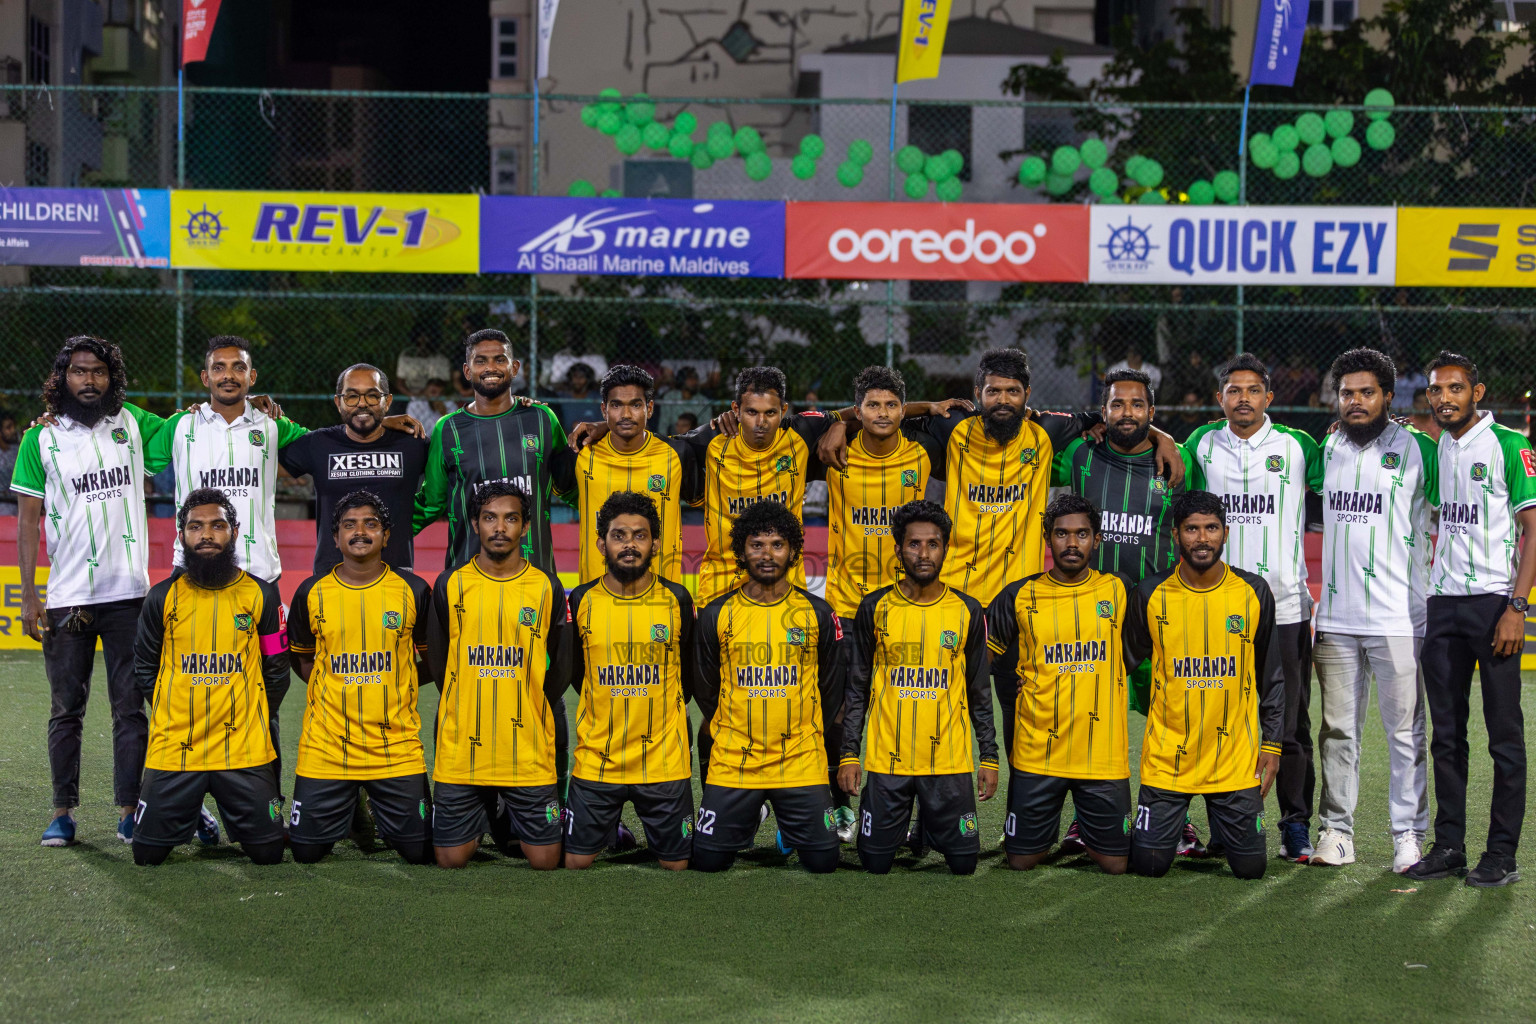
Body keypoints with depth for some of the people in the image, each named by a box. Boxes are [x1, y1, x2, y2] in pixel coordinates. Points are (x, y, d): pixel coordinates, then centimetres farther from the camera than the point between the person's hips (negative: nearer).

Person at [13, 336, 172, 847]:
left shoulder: (132, 422, 7)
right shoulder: (39, 440, 3)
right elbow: (27, 521, 2)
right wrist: (28, 597, -4)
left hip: (129, 593, 1)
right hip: (66, 597, -1)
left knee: (131, 708, 2)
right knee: (67, 709, 5)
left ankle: (129, 811, 9)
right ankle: (63, 811, 14)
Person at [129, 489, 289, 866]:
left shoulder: (262, 595, 2)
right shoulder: (163, 597, 3)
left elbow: (277, 669, 10)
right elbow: (144, 669, 12)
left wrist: (249, 718, 6)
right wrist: (177, 714, 7)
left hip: (245, 751, 0)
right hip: (174, 750, 1)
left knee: (268, 852, -1)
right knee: (148, 853, 0)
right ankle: (192, 811, 31)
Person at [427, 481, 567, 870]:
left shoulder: (547, 587, 2)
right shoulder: (451, 585, 3)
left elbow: (561, 667, 9)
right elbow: (438, 663, 10)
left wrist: (524, 717, 5)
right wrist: (475, 716, 9)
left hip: (529, 755, 0)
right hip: (461, 751, 0)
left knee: (545, 860, -1)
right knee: (451, 859, 2)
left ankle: (508, 817, 32)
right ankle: (488, 813, 33)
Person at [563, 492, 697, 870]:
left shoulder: (677, 600, -3)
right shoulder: (582, 601, -2)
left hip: (664, 764, 0)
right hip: (595, 763, 0)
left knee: (676, 863, 6)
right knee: (576, 861, 3)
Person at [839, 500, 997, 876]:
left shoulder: (968, 611, 3)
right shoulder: (875, 608, 1)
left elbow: (979, 692, 9)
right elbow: (858, 687, 6)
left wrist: (990, 757, 5)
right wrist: (849, 754, 0)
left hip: (950, 762, 0)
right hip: (887, 762, 0)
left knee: (963, 861, 1)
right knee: (876, 862, 2)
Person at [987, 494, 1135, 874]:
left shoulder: (1119, 590, 1)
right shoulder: (1020, 596, -1)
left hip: (1104, 753, 0)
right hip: (1037, 752, 0)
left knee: (1115, 862, 4)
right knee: (1021, 860, 6)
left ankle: (1084, 831, 35)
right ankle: (1049, 828, 37)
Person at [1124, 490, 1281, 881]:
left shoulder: (1254, 592, -1)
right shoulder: (1150, 594, -4)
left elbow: (1270, 674, 8)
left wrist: (1272, 744, 5)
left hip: (1235, 759, 1)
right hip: (1166, 758, -1)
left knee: (1250, 866, 2)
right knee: (1149, 863, -3)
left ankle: (1220, 828, 35)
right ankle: (1171, 825, 31)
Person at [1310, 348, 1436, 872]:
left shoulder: (1416, 448, -1)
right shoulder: (1326, 449, 12)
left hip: (1399, 617, -4)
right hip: (1336, 615, 4)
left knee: (1406, 732, -1)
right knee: (1338, 730, 8)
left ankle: (1409, 834, 7)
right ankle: (1336, 830, 15)